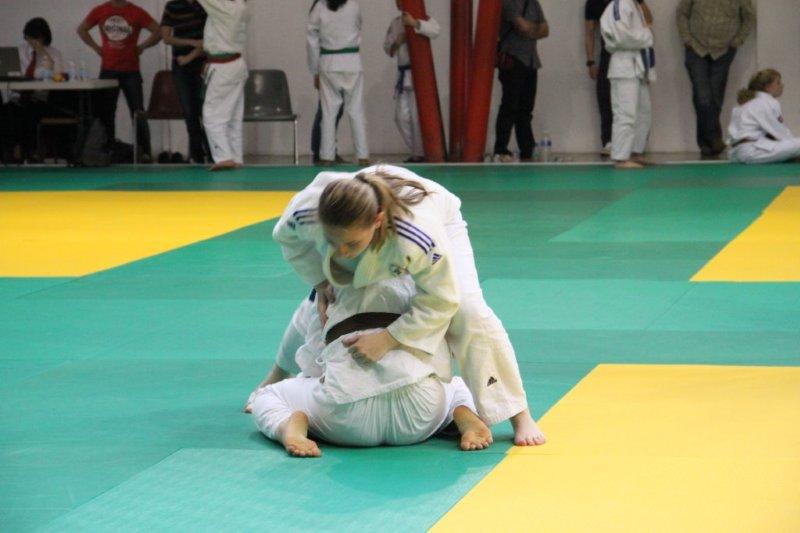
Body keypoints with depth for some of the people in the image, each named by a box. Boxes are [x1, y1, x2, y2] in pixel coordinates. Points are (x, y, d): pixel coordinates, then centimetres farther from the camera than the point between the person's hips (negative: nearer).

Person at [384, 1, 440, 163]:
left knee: (417, 116, -8)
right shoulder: (396, 23, 14)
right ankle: (417, 151, 18)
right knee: (401, 117, 6)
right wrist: (396, 42, -7)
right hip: (403, 75, 7)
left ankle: (420, 154, 1)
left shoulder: (422, 18, -4)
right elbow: (388, 49, 15)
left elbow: (435, 30, -26)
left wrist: (414, 24, -37)